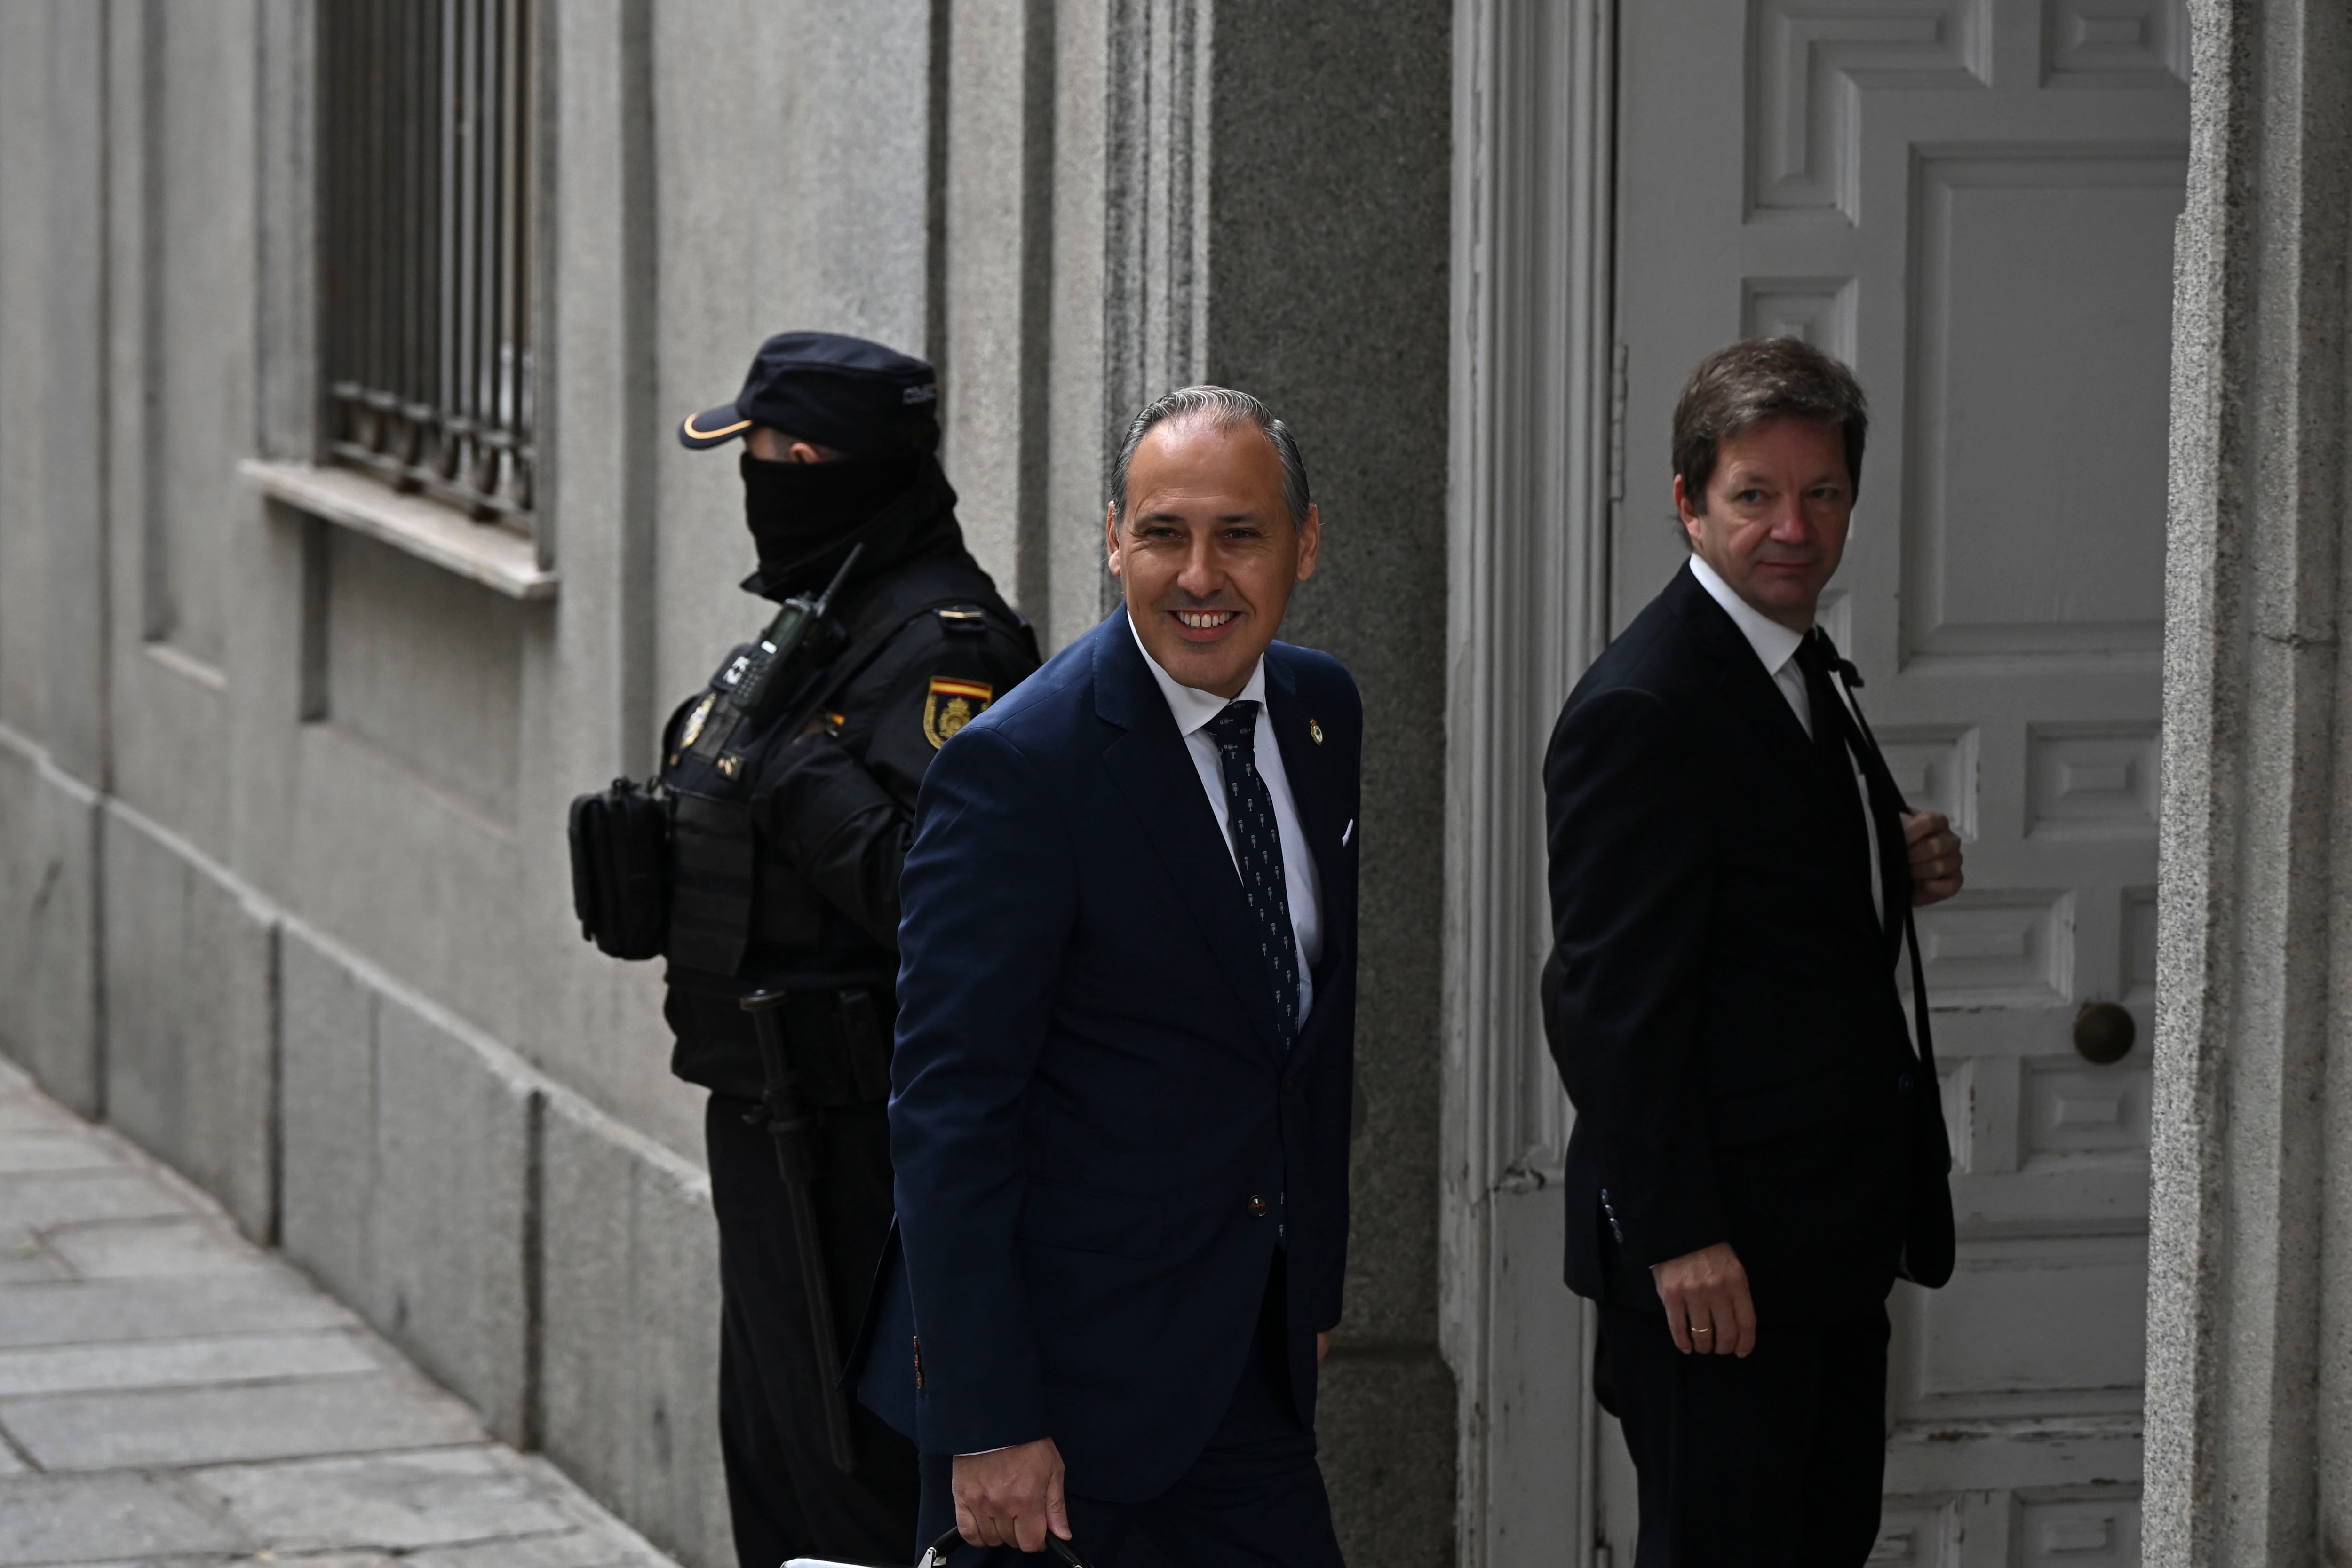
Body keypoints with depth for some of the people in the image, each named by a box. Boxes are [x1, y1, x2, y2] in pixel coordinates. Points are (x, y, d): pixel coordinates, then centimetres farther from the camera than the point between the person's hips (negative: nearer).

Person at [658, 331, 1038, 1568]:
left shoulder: (939, 650, -18)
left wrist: (798, 773, -25)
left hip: (856, 1129, -11)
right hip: (766, 1113, 11)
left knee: (855, 1466, -7)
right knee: (772, 1449, 18)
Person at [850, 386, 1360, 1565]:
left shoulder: (1322, 709, 6)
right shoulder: (1016, 768, -17)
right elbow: (949, 1110, -19)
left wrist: (1316, 1283, 17)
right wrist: (986, 1423, -21)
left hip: (1252, 1350, 7)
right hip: (1065, 1359, -7)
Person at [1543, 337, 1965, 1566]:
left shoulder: (1807, 674, 13)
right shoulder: (1640, 709, -18)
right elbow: (1614, 1002, -20)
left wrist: (1897, 874, 3)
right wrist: (1680, 1240, -22)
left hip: (1831, 1235, 10)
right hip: (1715, 1255, -10)